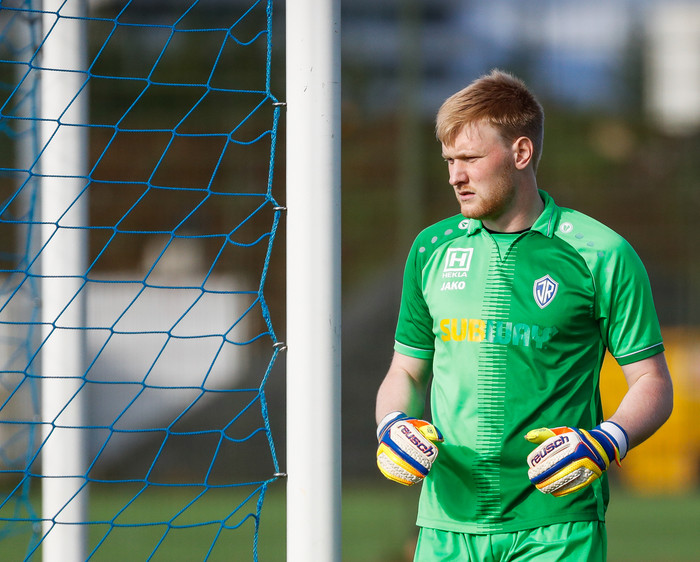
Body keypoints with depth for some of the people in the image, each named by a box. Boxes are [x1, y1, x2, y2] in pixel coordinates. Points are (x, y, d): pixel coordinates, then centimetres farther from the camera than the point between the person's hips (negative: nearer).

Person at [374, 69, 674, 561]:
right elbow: (407, 373, 19)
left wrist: (605, 443, -17)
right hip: (450, 522, 4)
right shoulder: (432, 250, 10)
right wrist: (393, 425, -2)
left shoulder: (601, 256, -2)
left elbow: (652, 383, 1)